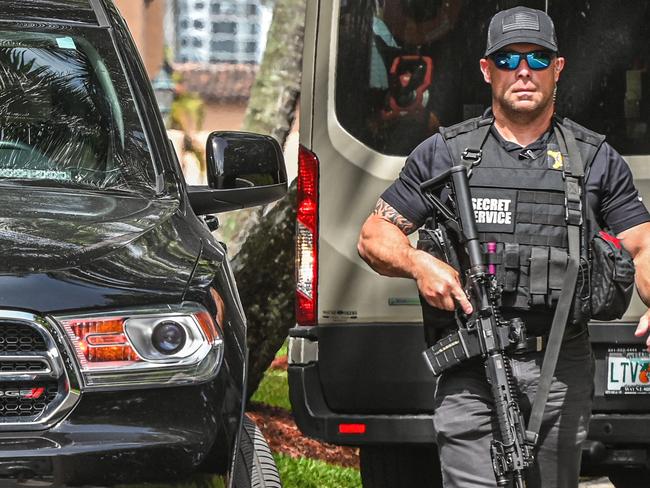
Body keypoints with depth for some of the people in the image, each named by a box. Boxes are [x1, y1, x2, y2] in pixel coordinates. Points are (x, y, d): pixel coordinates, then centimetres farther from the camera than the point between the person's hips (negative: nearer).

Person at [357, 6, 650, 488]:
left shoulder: (597, 159, 11)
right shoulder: (444, 153, 9)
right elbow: (374, 237, 12)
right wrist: (417, 263, -10)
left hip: (562, 373, 2)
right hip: (472, 372, -2)